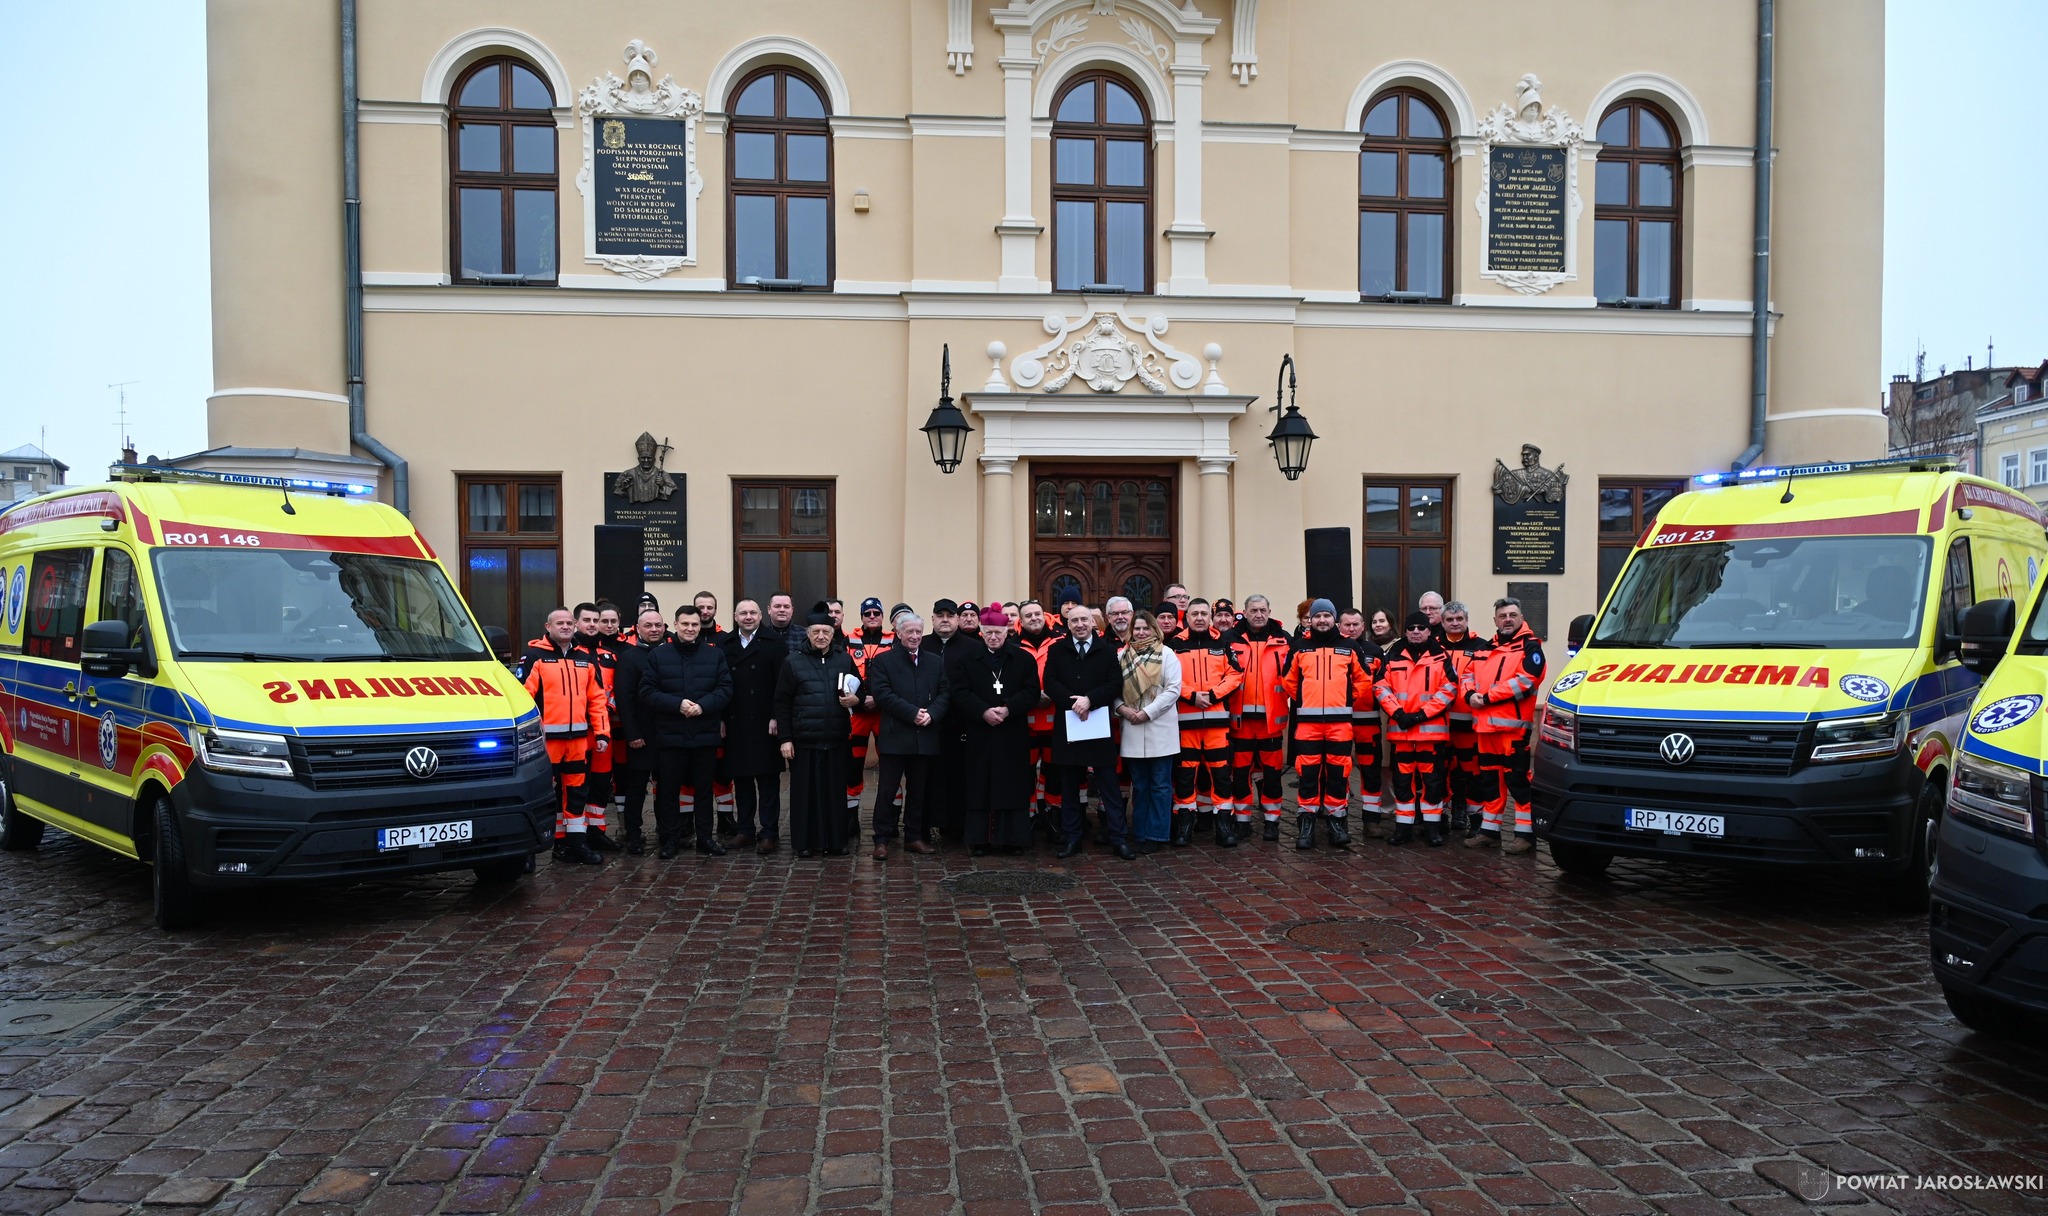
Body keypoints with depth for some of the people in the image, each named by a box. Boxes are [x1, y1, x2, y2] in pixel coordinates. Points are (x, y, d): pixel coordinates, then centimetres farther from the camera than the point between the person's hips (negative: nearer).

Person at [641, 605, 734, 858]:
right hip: (669, 735, -1)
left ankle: (705, 837, 20)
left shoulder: (715, 654, 6)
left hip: (705, 735, 1)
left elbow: (725, 688, 0)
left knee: (704, 788, 10)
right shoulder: (658, 654, 2)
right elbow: (647, 692, -4)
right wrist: (677, 704, -17)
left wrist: (703, 705, -16)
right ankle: (670, 839, 16)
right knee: (668, 790, 4)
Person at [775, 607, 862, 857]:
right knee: (805, 790, 3)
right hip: (804, 740, -2)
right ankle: (805, 841, 13)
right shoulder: (792, 663, 2)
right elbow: (782, 704, 1)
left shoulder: (845, 661, 9)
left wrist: (855, 700, -6)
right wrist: (785, 738, -4)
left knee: (835, 790, 6)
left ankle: (835, 841, 15)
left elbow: (860, 693, 18)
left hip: (836, 739, 2)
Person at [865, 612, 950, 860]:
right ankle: (882, 839, 6)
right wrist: (913, 713, -17)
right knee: (887, 790, -1)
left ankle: (914, 837, 21)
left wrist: (931, 714, -13)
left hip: (926, 737, 4)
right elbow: (883, 694, -10)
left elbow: (944, 693, 6)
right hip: (895, 736, -4)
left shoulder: (936, 661, 12)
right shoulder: (883, 661, 1)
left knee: (918, 790, 11)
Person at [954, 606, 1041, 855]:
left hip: (1013, 734, 0)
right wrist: (983, 712, -16)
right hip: (979, 734, 0)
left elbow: (1032, 692, -2)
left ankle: (1012, 838, 9)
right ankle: (980, 839, 7)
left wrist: (1008, 709, -16)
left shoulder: (1023, 659, 6)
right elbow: (960, 692, -2)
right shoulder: (968, 659, 7)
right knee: (981, 786, 1)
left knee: (1013, 785, 1)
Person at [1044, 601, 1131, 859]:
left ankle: (1118, 838, 6)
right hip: (1067, 725, 1)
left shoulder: (1108, 650, 5)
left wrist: (1089, 700, -17)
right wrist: (1072, 702, -17)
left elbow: (1116, 683, -4)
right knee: (1069, 787, 8)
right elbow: (1050, 683, -3)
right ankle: (1071, 838, 16)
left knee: (1109, 786, 1)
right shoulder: (1056, 650, 7)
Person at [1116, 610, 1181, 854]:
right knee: (1139, 784, 10)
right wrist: (1122, 708, -10)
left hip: (1159, 729, -3)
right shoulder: (1122, 656, 10)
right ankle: (1140, 832, 18)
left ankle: (1157, 834, 8)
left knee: (1160, 785, 1)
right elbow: (1114, 688, 10)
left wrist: (1147, 712, -14)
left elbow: (1173, 689, -9)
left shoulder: (1166, 655, -1)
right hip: (1132, 730, 4)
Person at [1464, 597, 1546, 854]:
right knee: (1489, 779, 14)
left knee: (1518, 779, -7)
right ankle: (1489, 829, 23)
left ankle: (1526, 833, -1)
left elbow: (1525, 680, -16)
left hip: (1513, 725, -7)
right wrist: (1470, 694, -4)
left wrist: (1488, 697, -15)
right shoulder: (1486, 649, 20)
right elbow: (1469, 674, 18)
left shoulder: (1530, 646, -3)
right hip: (1485, 725, 7)